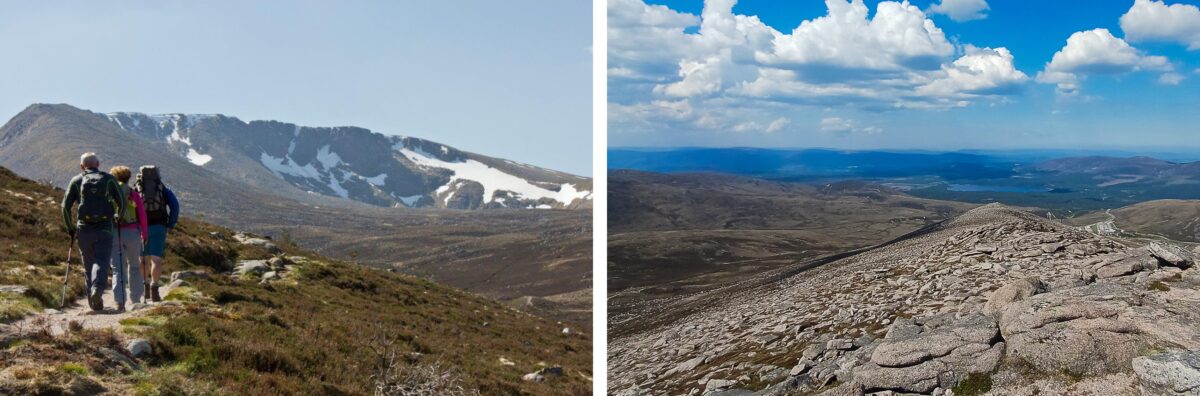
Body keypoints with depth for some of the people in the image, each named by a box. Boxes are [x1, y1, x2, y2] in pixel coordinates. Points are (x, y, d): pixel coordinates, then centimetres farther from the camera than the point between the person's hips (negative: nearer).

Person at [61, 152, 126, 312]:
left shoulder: (76, 181, 9)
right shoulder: (109, 179, 7)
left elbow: (66, 206, 2)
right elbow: (122, 202, 0)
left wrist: (70, 228, 13)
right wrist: (118, 217, 20)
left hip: (84, 229, 1)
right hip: (104, 228, -1)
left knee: (89, 264, 11)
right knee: (101, 261, -3)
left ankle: (94, 301, 11)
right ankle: (97, 289, -30)